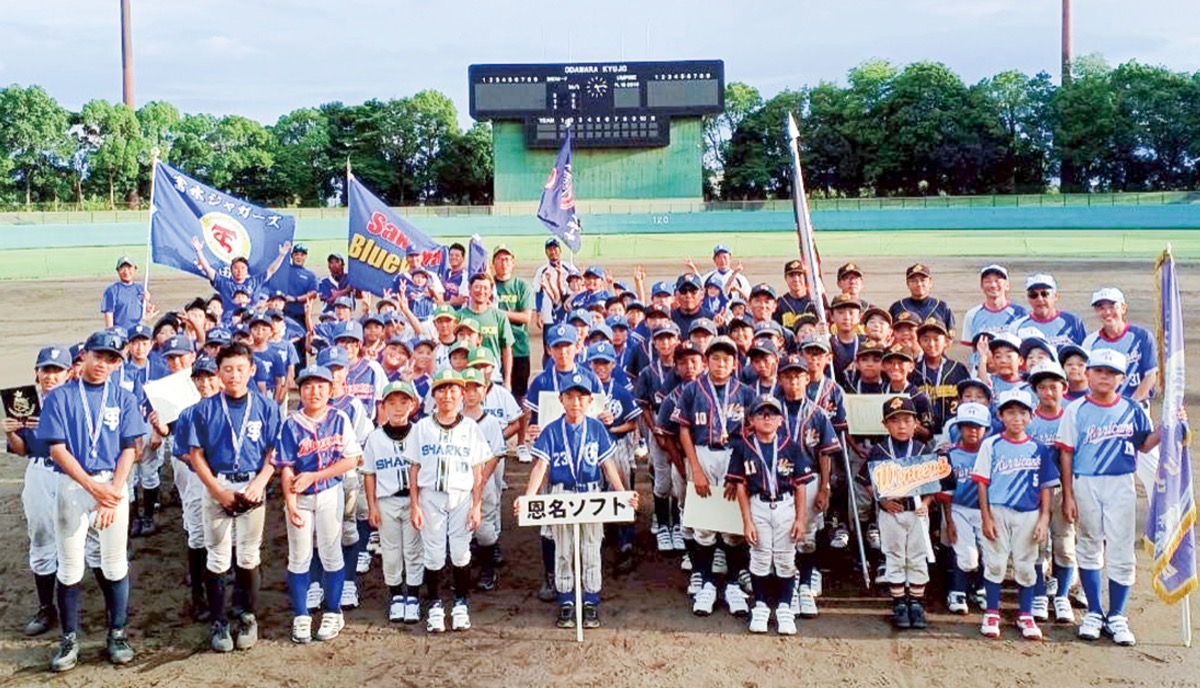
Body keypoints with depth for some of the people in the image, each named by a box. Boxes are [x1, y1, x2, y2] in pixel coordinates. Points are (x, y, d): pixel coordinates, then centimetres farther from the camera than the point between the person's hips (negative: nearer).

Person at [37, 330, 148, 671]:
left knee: (115, 565, 5)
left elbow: (128, 450, 0)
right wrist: (93, 487, -15)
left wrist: (113, 492, -13)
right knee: (70, 567, 4)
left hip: (114, 484, 1)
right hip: (72, 485, -1)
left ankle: (117, 633, 18)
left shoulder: (123, 398, 3)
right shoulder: (60, 396, -1)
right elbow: (57, 448, -6)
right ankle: (69, 639, 17)